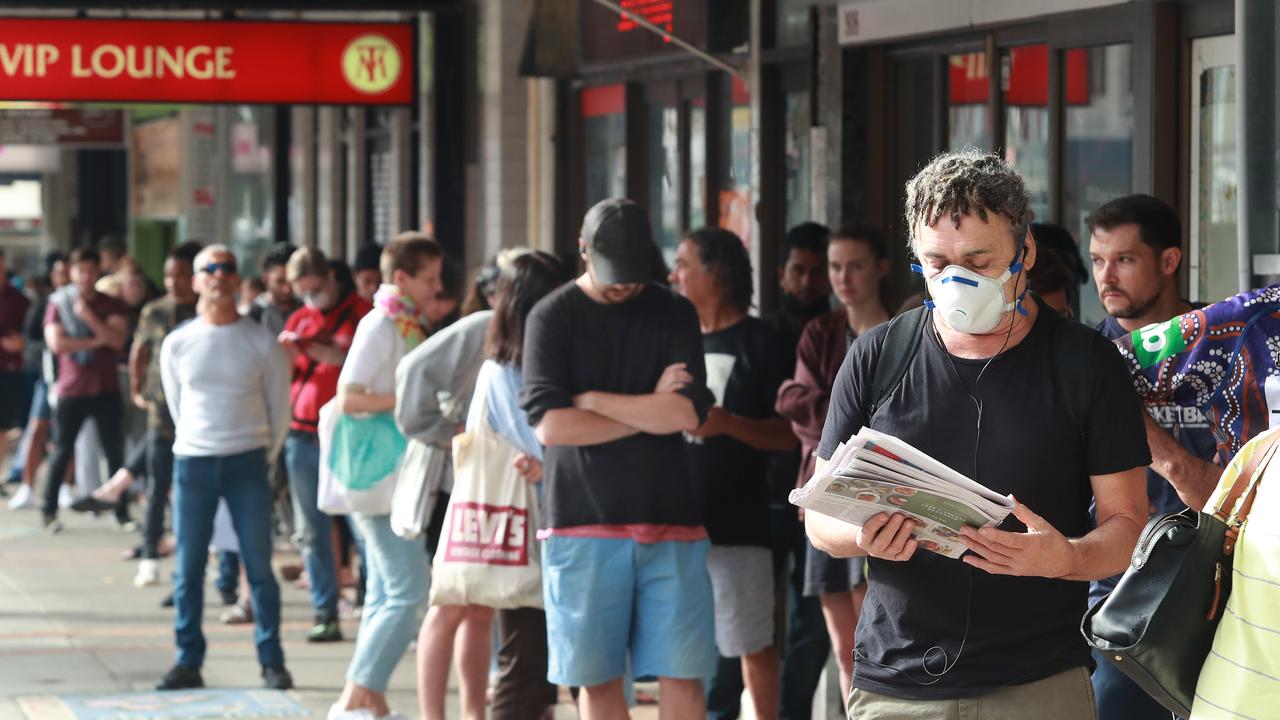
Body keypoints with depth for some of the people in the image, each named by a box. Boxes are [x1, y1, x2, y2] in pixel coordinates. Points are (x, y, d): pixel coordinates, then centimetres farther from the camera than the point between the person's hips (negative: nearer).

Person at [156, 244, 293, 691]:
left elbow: (279, 410, 7)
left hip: (247, 463, -2)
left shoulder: (261, 343, 0)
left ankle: (272, 662, 3)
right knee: (188, 570, 2)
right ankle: (188, 662, 9)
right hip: (192, 465, 2)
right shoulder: (177, 344, 4)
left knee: (259, 567, -3)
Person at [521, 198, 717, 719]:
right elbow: (549, 424, -9)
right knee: (598, 678, 2)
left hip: (670, 521, 1)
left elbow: (689, 413, -6)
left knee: (681, 673, -3)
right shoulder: (553, 317, 3)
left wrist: (591, 401, -5)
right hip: (582, 522, -1)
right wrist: (650, 411, -5)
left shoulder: (675, 315, 7)